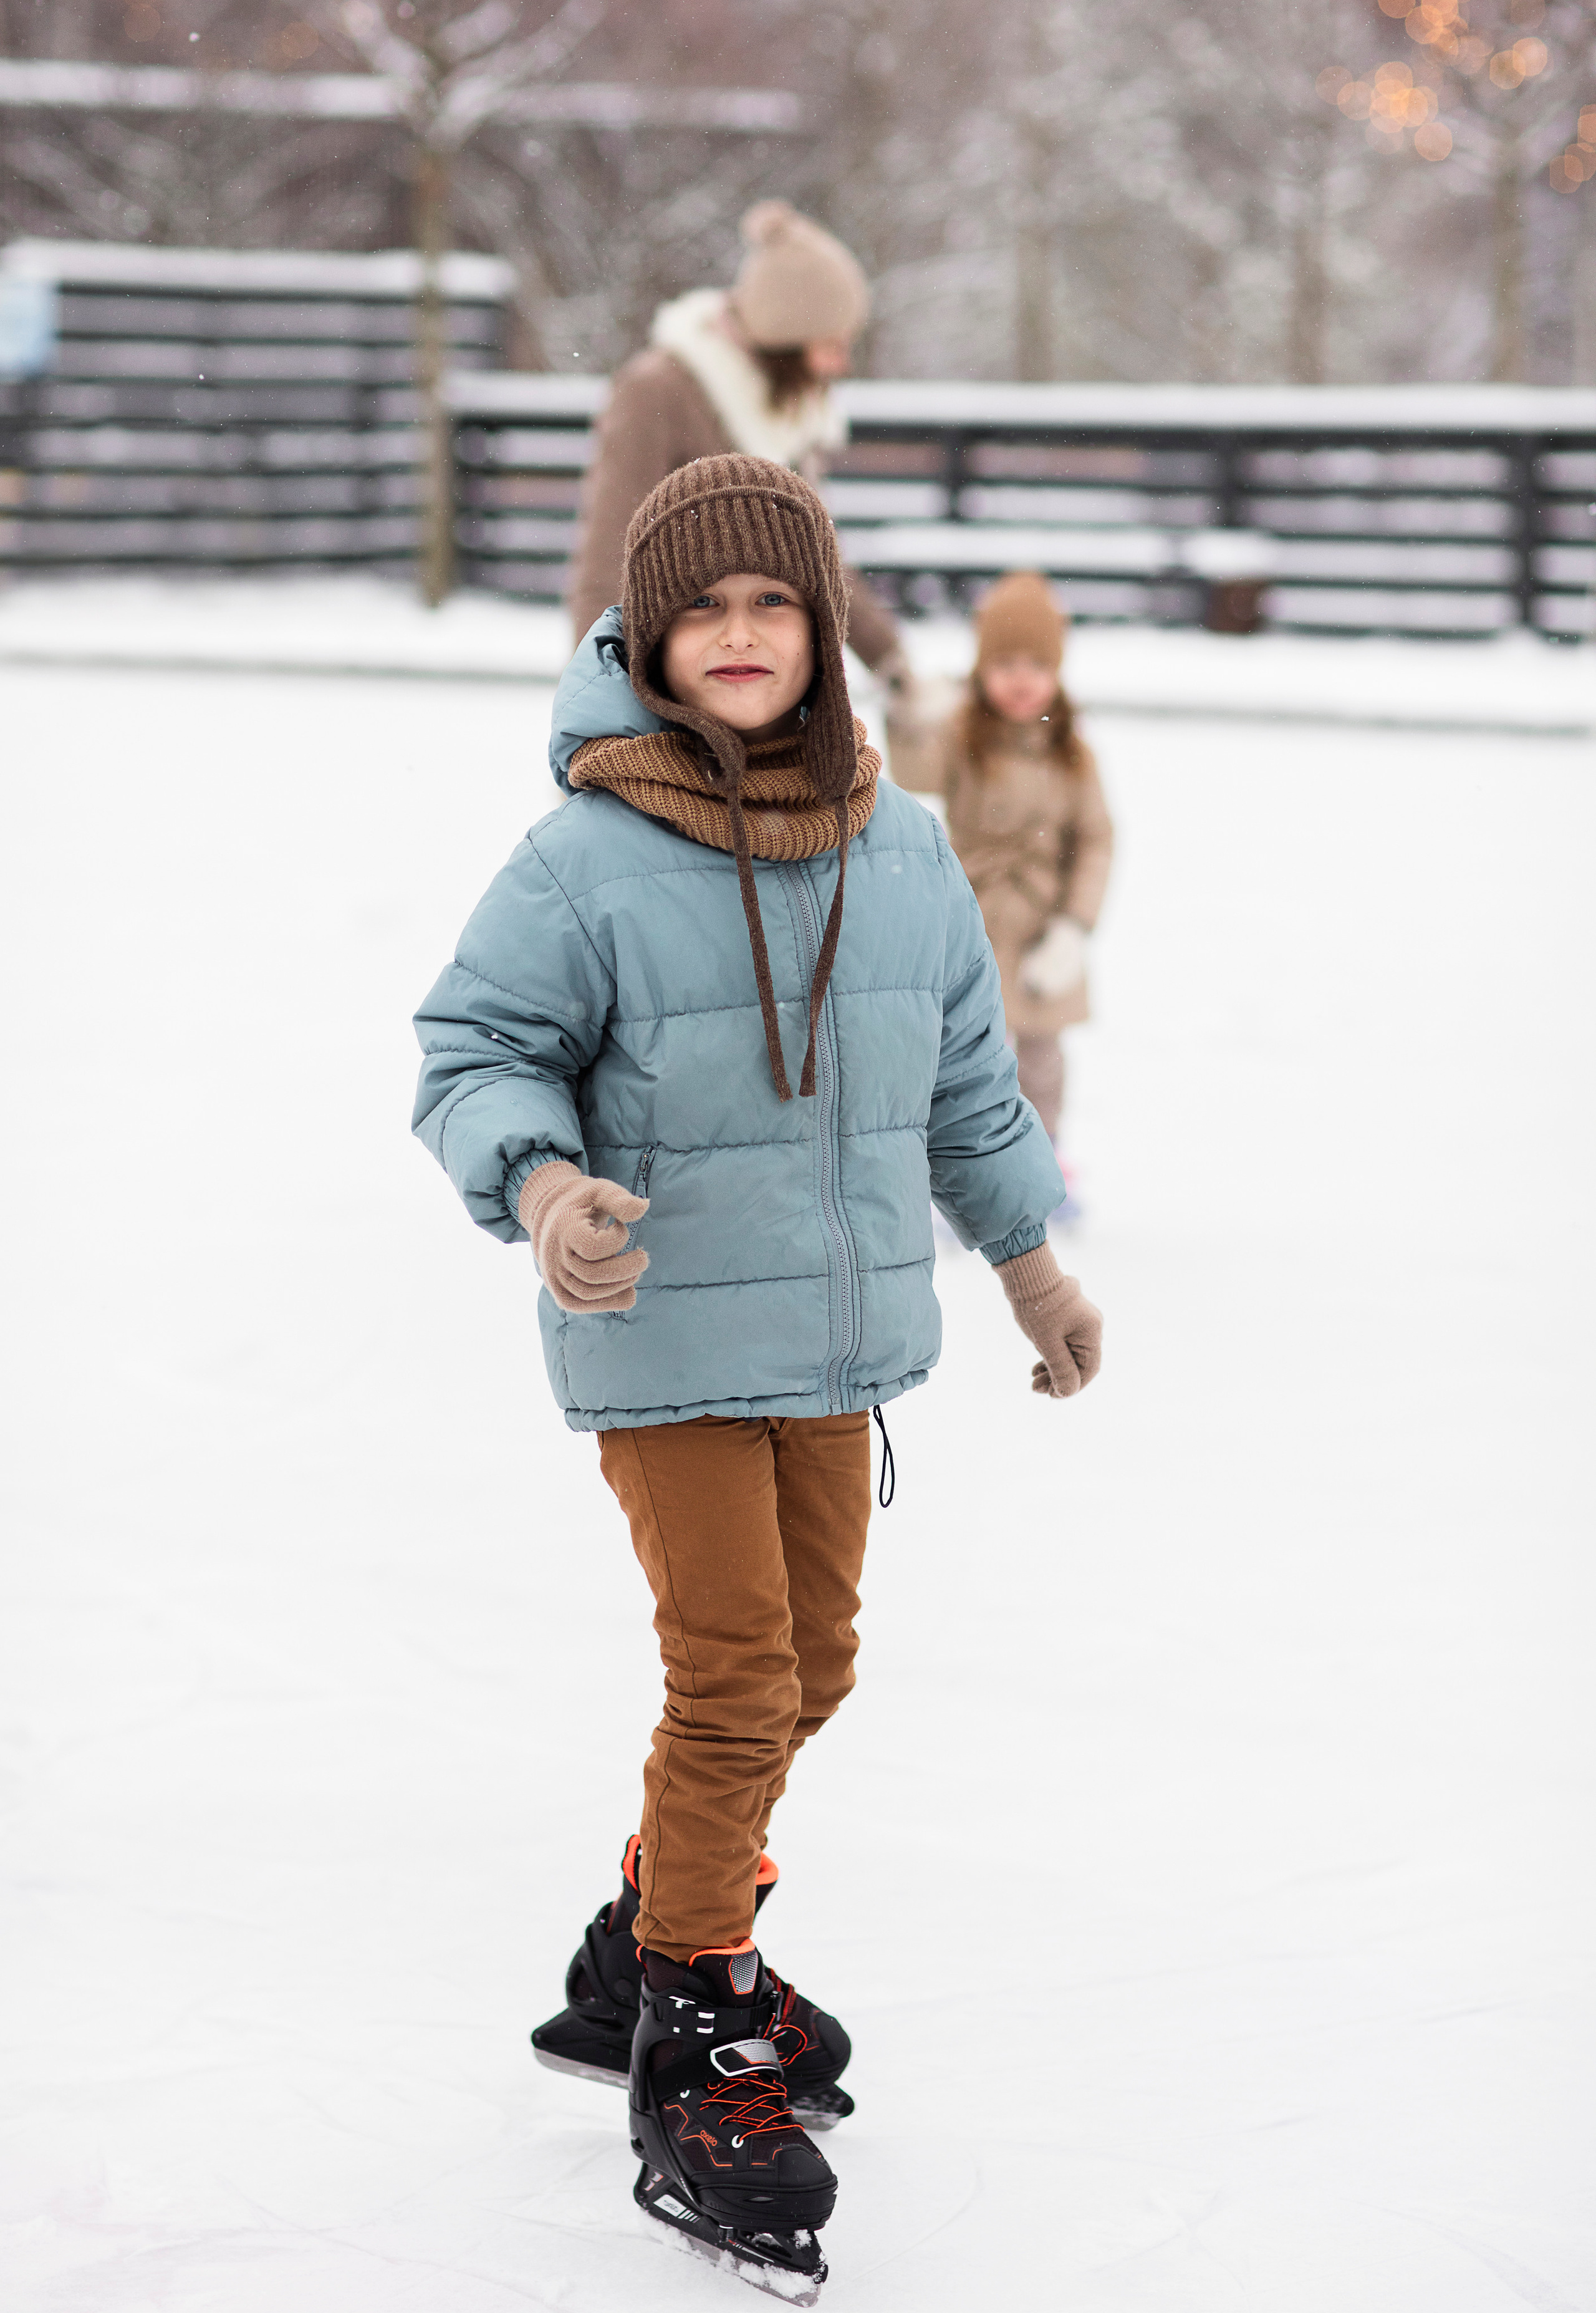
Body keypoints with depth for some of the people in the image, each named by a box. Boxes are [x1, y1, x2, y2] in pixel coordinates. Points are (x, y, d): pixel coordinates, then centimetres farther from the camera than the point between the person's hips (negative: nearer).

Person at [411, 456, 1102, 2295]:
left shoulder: (900, 854, 2)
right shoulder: (586, 863, -15)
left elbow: (962, 1072, 15)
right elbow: (476, 1054, -11)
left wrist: (1027, 1255, 23)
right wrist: (543, 1186, -30)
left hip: (837, 1343, 6)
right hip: (665, 1338, -6)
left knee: (811, 1664, 17)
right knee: (737, 1684, -8)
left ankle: (654, 1949, 37)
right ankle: (695, 2060, 5)